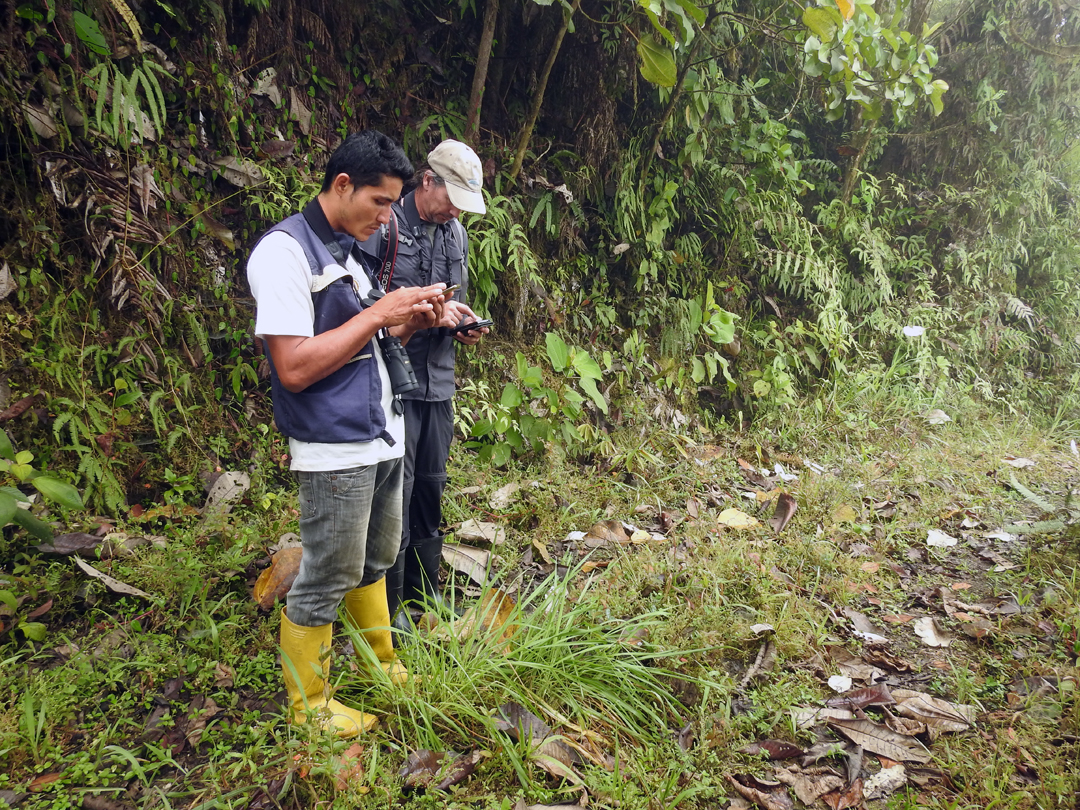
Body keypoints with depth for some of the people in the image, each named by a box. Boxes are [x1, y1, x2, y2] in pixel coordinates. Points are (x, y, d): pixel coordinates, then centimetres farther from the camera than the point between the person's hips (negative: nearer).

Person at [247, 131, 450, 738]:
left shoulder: (351, 250, 13)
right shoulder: (285, 251, -15)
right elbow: (294, 367, -23)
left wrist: (412, 321, 1)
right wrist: (379, 312, -20)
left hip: (384, 438, 9)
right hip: (337, 450, -9)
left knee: (376, 559, 21)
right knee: (327, 580, 4)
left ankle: (381, 664, 39)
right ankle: (308, 705, 22)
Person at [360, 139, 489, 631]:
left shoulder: (456, 234, 13)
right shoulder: (384, 225, -9)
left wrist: (465, 326, 1)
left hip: (438, 380, 7)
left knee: (431, 486, 14)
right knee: (396, 489, -3)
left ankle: (425, 591, 30)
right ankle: (388, 603, 13)